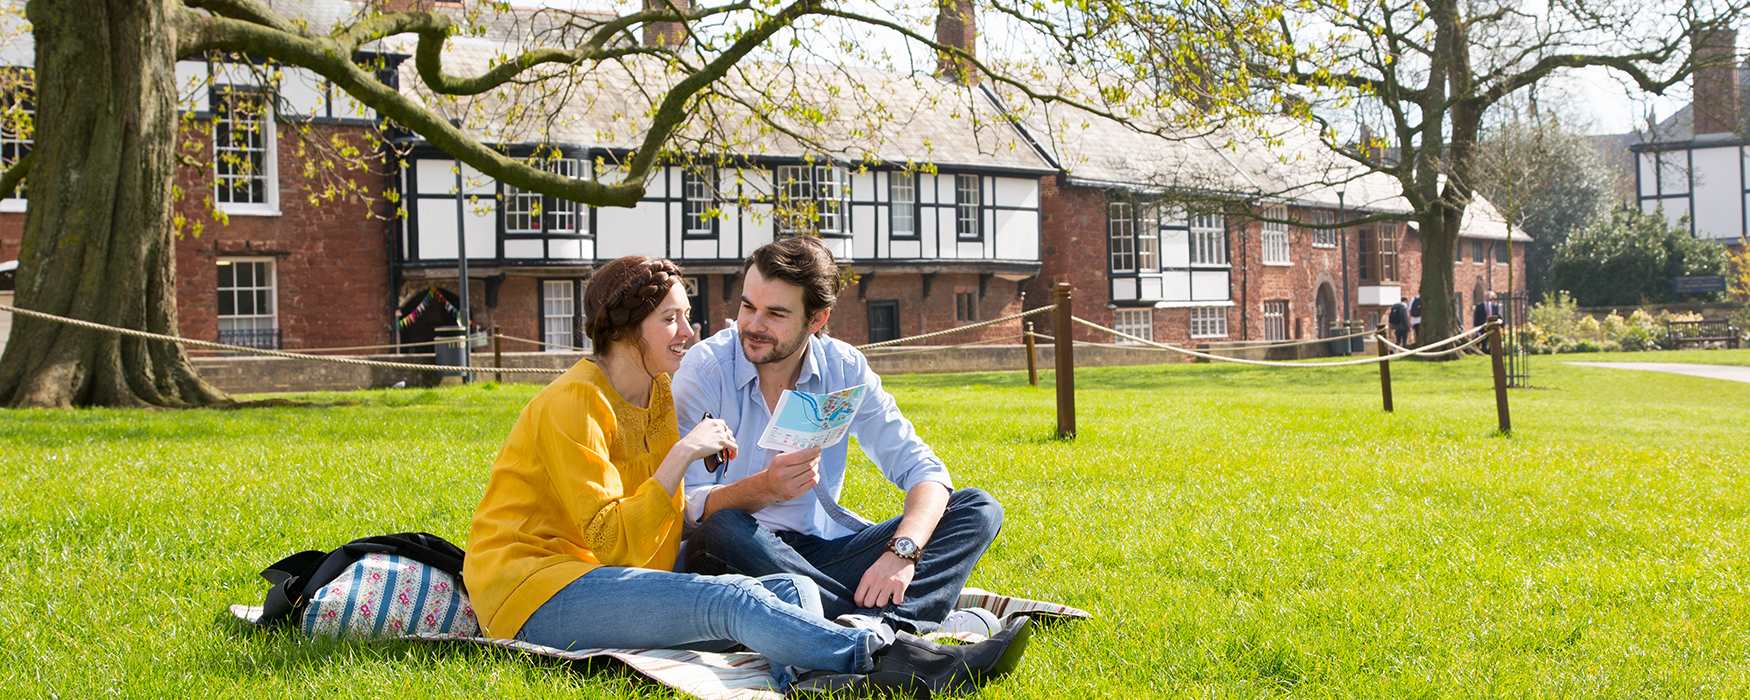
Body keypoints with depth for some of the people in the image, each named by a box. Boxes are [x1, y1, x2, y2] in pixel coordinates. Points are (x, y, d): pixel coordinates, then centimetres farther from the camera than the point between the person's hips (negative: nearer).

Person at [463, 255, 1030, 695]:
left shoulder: (658, 398, 15)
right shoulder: (573, 404, -10)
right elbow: (614, 544, -16)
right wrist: (681, 456, -20)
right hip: (532, 593, -8)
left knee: (794, 590, -16)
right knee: (731, 600, -30)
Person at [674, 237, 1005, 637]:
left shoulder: (844, 369, 0)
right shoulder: (706, 368, -10)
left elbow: (922, 469, -5)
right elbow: (685, 507, -17)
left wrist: (902, 551, -25)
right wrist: (764, 488, -37)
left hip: (822, 551, 4)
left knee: (978, 509, -8)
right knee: (721, 530, -39)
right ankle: (902, 625, -36)